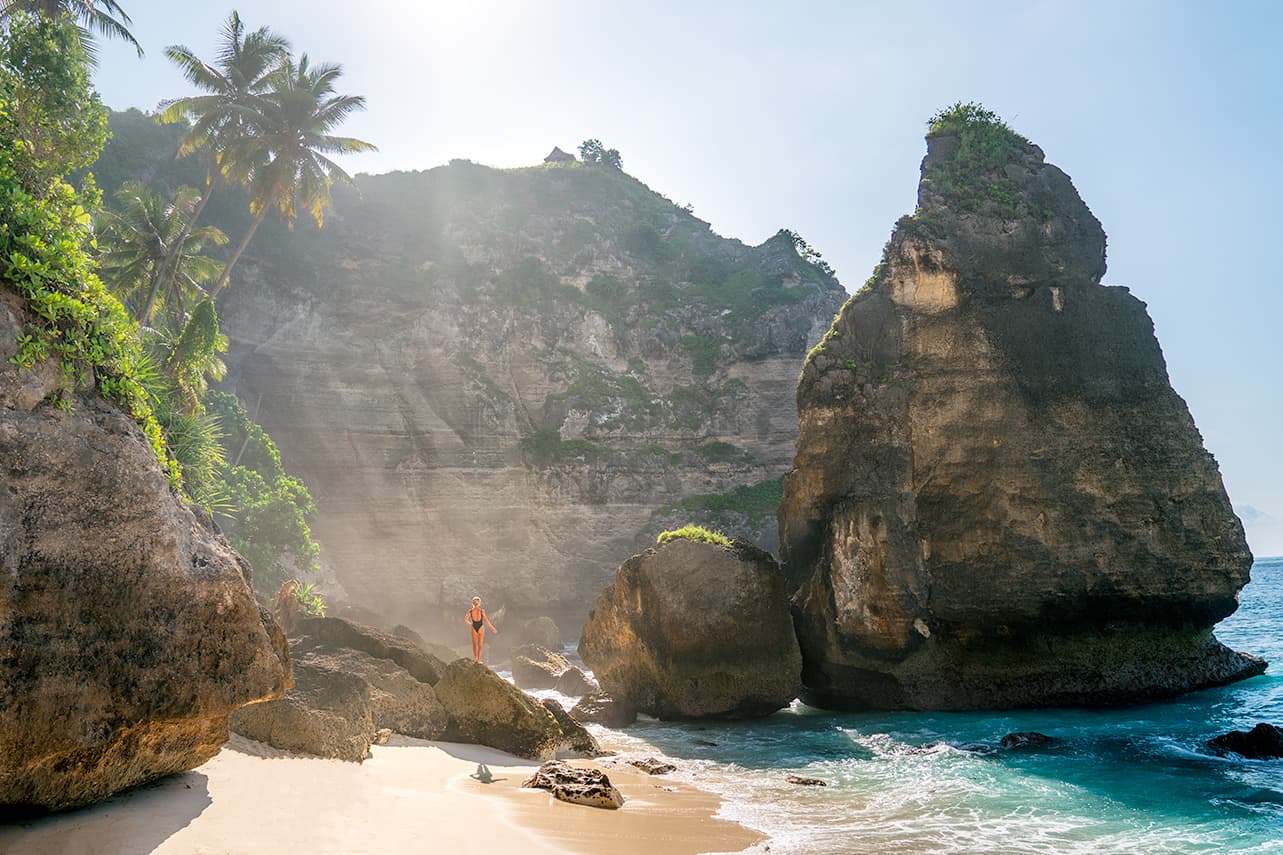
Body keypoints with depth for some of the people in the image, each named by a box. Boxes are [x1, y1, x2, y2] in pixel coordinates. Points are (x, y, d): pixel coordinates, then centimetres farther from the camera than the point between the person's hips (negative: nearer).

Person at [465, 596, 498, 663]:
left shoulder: (470, 611, -8)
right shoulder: (482, 610, -15)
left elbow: (465, 620, -10)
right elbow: (486, 621, -18)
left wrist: (470, 624, 10)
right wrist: (492, 628, -10)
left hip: (474, 628, 2)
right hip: (481, 628, -2)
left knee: (475, 644, 22)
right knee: (480, 644, 11)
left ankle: (476, 658, 28)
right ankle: (478, 659, 11)